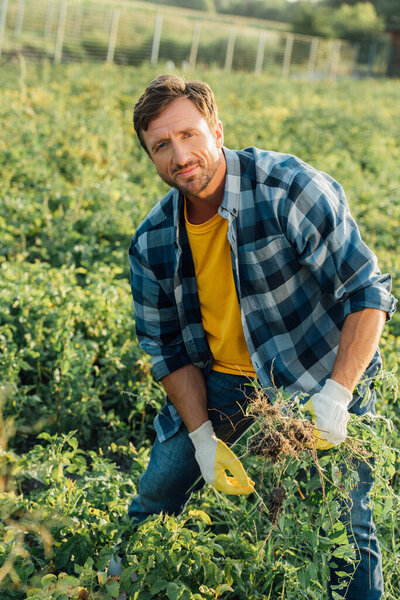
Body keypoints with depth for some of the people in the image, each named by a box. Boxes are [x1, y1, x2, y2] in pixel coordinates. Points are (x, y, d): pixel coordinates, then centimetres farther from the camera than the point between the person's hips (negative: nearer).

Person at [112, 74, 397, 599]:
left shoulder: (288, 188, -22)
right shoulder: (153, 244, -6)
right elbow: (168, 349, 2)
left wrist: (335, 397, -28)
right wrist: (203, 437, -11)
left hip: (320, 376, -4)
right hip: (223, 378, 4)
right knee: (154, 498, 8)